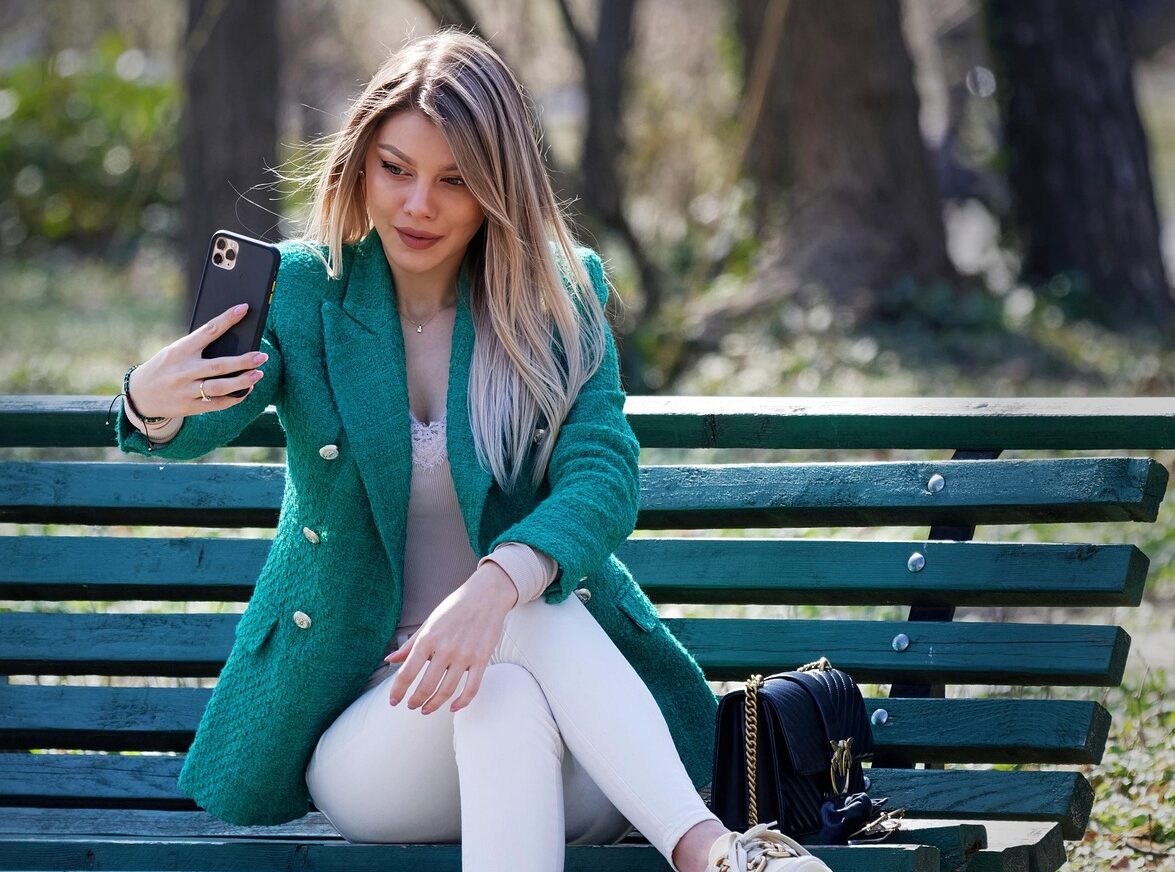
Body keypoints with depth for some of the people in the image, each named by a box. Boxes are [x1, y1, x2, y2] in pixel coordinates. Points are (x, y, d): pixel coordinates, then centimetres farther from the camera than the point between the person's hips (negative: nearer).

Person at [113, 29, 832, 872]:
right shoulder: (302, 288, -1)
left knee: (519, 613, -34)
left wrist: (497, 586, -37)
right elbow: (212, 416, -20)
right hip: (352, 723, -1)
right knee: (506, 688, -34)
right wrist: (156, 401, -47)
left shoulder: (557, 295, 0)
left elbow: (603, 477, -15)